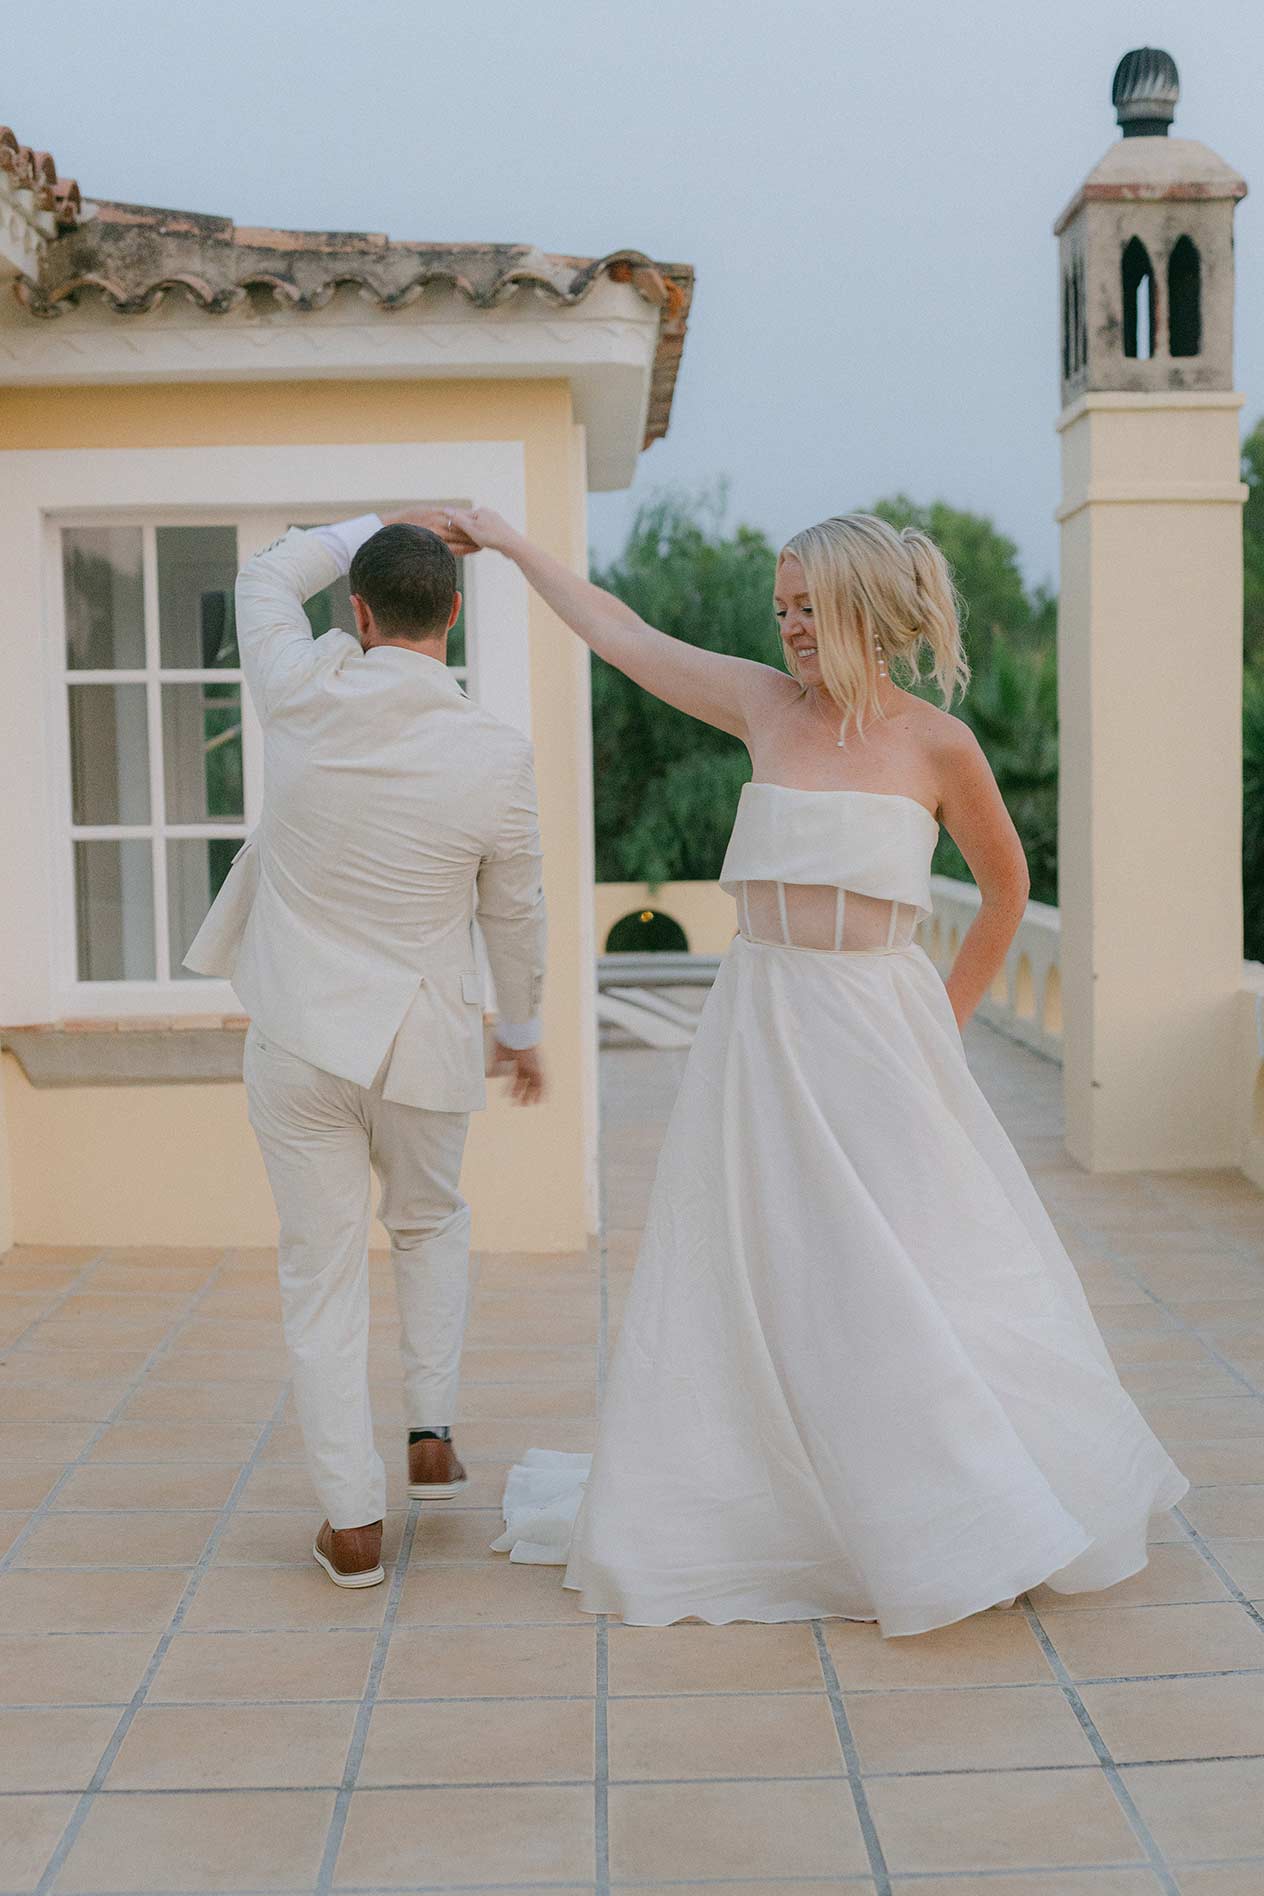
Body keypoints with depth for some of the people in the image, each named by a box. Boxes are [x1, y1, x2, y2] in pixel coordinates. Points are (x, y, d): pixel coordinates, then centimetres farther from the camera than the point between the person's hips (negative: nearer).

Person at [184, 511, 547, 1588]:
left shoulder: (304, 700, -11)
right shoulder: (498, 756, -12)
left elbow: (269, 579, 11)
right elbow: (515, 913, 1)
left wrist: (381, 523, 14)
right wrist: (523, 1029, 16)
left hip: (298, 1037, 0)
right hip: (424, 1043, 0)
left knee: (324, 1273, 9)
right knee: (430, 1223, 29)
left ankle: (353, 1522, 13)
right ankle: (433, 1435, 25)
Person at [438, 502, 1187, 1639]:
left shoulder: (936, 743, -4)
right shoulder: (766, 706, 3)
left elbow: (1006, 884, 9)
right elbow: (621, 635, 11)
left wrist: (949, 1018, 10)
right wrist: (511, 545, 16)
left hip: (880, 1024, -2)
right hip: (764, 1022, 3)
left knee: (919, 1273, 1)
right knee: (752, 1272, 7)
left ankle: (972, 1518, 19)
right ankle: (724, 1508, 20)